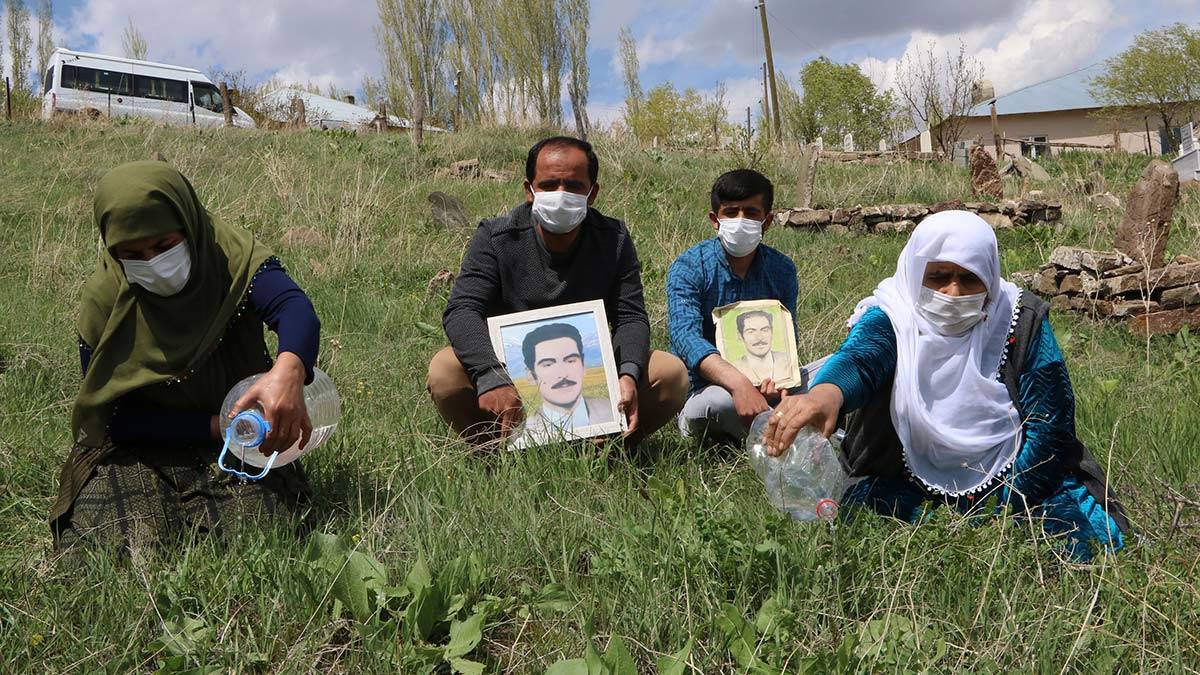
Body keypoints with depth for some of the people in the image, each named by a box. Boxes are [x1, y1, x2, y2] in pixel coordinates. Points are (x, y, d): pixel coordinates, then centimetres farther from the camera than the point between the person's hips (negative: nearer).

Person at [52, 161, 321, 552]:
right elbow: (116, 416, -9)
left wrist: (289, 369, -59)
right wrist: (215, 427, -20)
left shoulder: (233, 256, -14)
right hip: (139, 450, 1)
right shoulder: (103, 299, -10)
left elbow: (296, 310, -35)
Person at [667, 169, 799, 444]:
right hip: (703, 387, -4)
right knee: (717, 401, -38)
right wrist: (739, 383, -43)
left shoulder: (782, 269, 4)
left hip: (764, 383, 4)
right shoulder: (689, 267, -10)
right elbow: (686, 336, -25)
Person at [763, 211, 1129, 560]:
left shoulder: (1021, 321, -8)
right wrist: (826, 392, -59)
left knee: (1093, 535, -23)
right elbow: (858, 358, -34)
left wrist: (1006, 509, -18)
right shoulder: (891, 316, -11)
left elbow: (1049, 423, -9)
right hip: (914, 481, 0)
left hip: (1012, 477, 1)